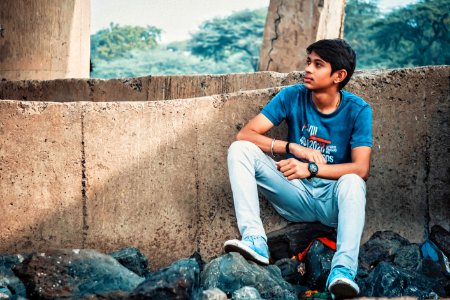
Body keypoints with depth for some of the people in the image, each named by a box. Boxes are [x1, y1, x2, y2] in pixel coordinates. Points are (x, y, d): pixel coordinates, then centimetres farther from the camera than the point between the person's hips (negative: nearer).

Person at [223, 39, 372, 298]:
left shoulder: (357, 110, -9)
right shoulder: (292, 97, -3)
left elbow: (361, 169, -19)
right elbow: (245, 134, -11)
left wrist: (311, 168, -31)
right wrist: (293, 147, -23)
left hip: (333, 201, -3)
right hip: (295, 196, 3)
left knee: (352, 181, -37)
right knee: (240, 150, -16)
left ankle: (343, 270, -48)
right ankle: (255, 240, -32)